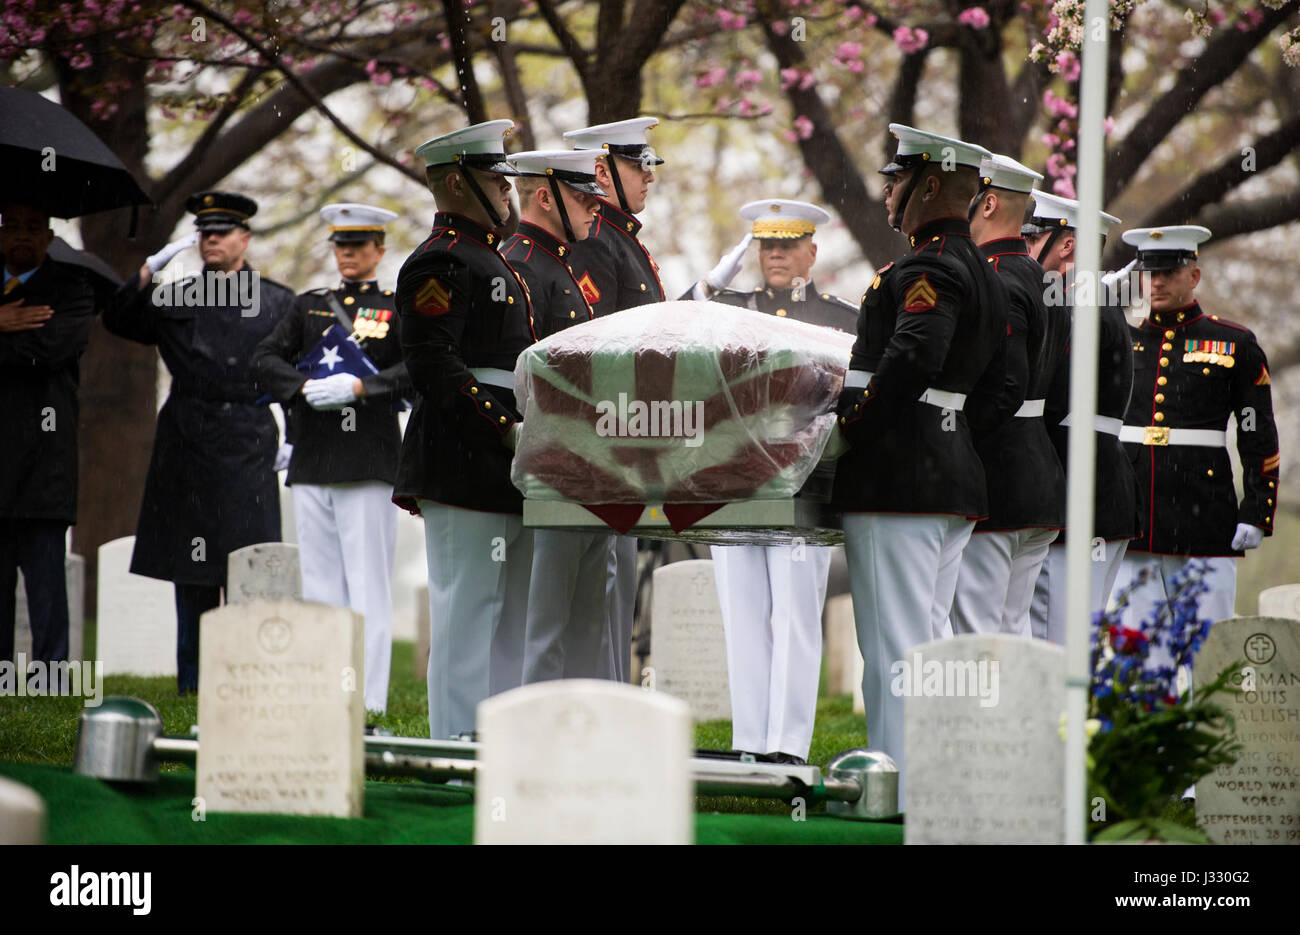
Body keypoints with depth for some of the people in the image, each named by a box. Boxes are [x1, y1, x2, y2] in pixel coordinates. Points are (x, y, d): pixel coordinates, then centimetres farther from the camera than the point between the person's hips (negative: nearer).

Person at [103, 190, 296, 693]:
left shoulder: (277, 302, 9)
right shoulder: (175, 298, 11)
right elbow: (118, 321, 5)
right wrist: (149, 271, -5)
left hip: (248, 444, -1)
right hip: (186, 445, 1)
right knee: (191, 575, 3)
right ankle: (192, 685, 9)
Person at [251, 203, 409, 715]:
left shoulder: (396, 308, 4)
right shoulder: (309, 306, 16)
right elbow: (264, 358, 6)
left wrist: (360, 386, -20)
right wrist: (305, 388, -11)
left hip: (368, 466, -4)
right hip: (311, 462, 4)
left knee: (368, 585, -5)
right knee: (319, 583, 7)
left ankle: (368, 700, -6)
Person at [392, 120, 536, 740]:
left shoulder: (488, 260, 22)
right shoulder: (441, 262, -10)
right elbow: (433, 365, -19)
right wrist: (507, 429, -21)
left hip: (508, 477, 10)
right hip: (466, 471, -10)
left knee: (513, 616, 11)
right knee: (468, 614, -8)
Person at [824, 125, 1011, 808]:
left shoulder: (929, 270, -13)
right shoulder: (985, 276, 18)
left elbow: (910, 360, -28)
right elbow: (997, 397, 20)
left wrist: (848, 430, -19)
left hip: (900, 484, -10)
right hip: (954, 477, 10)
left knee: (893, 649, -8)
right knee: (927, 644, 13)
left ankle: (897, 793, -9)